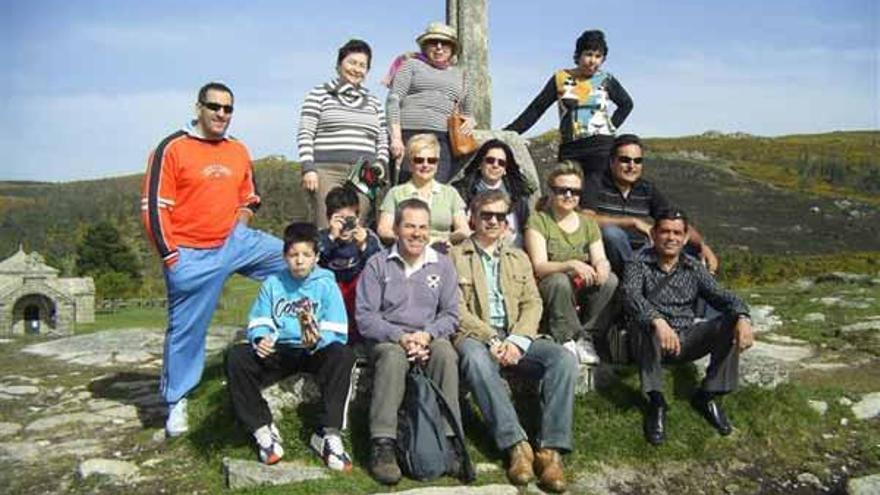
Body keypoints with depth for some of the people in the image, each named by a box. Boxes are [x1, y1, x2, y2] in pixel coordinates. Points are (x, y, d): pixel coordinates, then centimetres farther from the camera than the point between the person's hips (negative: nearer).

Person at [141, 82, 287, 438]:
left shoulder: (238, 151, 9)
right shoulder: (173, 149, -8)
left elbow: (249, 198, 21)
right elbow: (154, 206, -10)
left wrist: (239, 226, 5)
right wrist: (170, 255, -12)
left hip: (235, 242, 5)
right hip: (192, 257, -5)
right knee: (186, 330, 3)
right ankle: (176, 403, 20)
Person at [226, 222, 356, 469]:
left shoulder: (326, 285, 0)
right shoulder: (273, 284, 10)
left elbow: (337, 332, -8)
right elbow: (258, 322, 7)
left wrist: (318, 340, -30)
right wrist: (261, 339, -18)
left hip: (316, 351, -2)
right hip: (279, 350, 3)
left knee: (343, 355, -35)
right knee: (236, 357, -24)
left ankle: (328, 434, -28)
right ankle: (263, 429, -14)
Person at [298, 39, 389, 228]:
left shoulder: (374, 103, 22)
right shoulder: (320, 94, 10)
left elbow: (383, 142, 21)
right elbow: (305, 134, 2)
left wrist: (380, 164, 2)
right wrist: (308, 168, -9)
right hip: (327, 171, -3)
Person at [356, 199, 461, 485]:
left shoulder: (442, 265, 11)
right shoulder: (378, 264, 5)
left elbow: (451, 314, 7)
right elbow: (365, 317, -2)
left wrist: (427, 334, -13)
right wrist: (400, 337, -17)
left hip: (430, 339, 2)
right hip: (388, 339, -1)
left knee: (445, 352, -32)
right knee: (393, 355, -35)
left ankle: (448, 438, -29)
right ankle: (383, 445, -37)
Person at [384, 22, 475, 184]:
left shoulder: (459, 75, 25)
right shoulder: (412, 64, 13)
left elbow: (468, 111, 36)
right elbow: (393, 99, 2)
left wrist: (470, 120, 11)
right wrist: (396, 137, -11)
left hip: (445, 139, 3)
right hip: (412, 133, -3)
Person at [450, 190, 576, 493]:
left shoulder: (519, 258, 22)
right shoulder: (455, 256, 9)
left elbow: (532, 304, 10)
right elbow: (457, 309, -2)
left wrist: (517, 341, -10)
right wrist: (492, 339, -16)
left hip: (515, 337, 4)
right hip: (475, 336, -3)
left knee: (563, 358, -25)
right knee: (477, 360, -38)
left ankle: (551, 449, -25)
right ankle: (516, 445, -32)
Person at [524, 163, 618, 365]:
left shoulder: (588, 224, 14)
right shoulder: (538, 221, -2)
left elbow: (600, 258, 3)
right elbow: (539, 267, -14)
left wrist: (602, 266, -23)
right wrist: (572, 265, -31)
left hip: (582, 290, 4)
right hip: (547, 291, -4)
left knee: (610, 280, -23)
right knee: (560, 280, -35)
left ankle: (586, 336, -14)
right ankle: (568, 340, -20)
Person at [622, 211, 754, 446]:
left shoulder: (694, 268, 12)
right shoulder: (639, 264, -2)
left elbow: (720, 295, -1)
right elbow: (631, 296, -22)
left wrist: (742, 316, -24)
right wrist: (658, 320, -41)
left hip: (686, 340, 4)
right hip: (653, 343, -4)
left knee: (732, 324, -17)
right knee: (644, 319, -35)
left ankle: (708, 396, -5)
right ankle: (656, 402, -25)